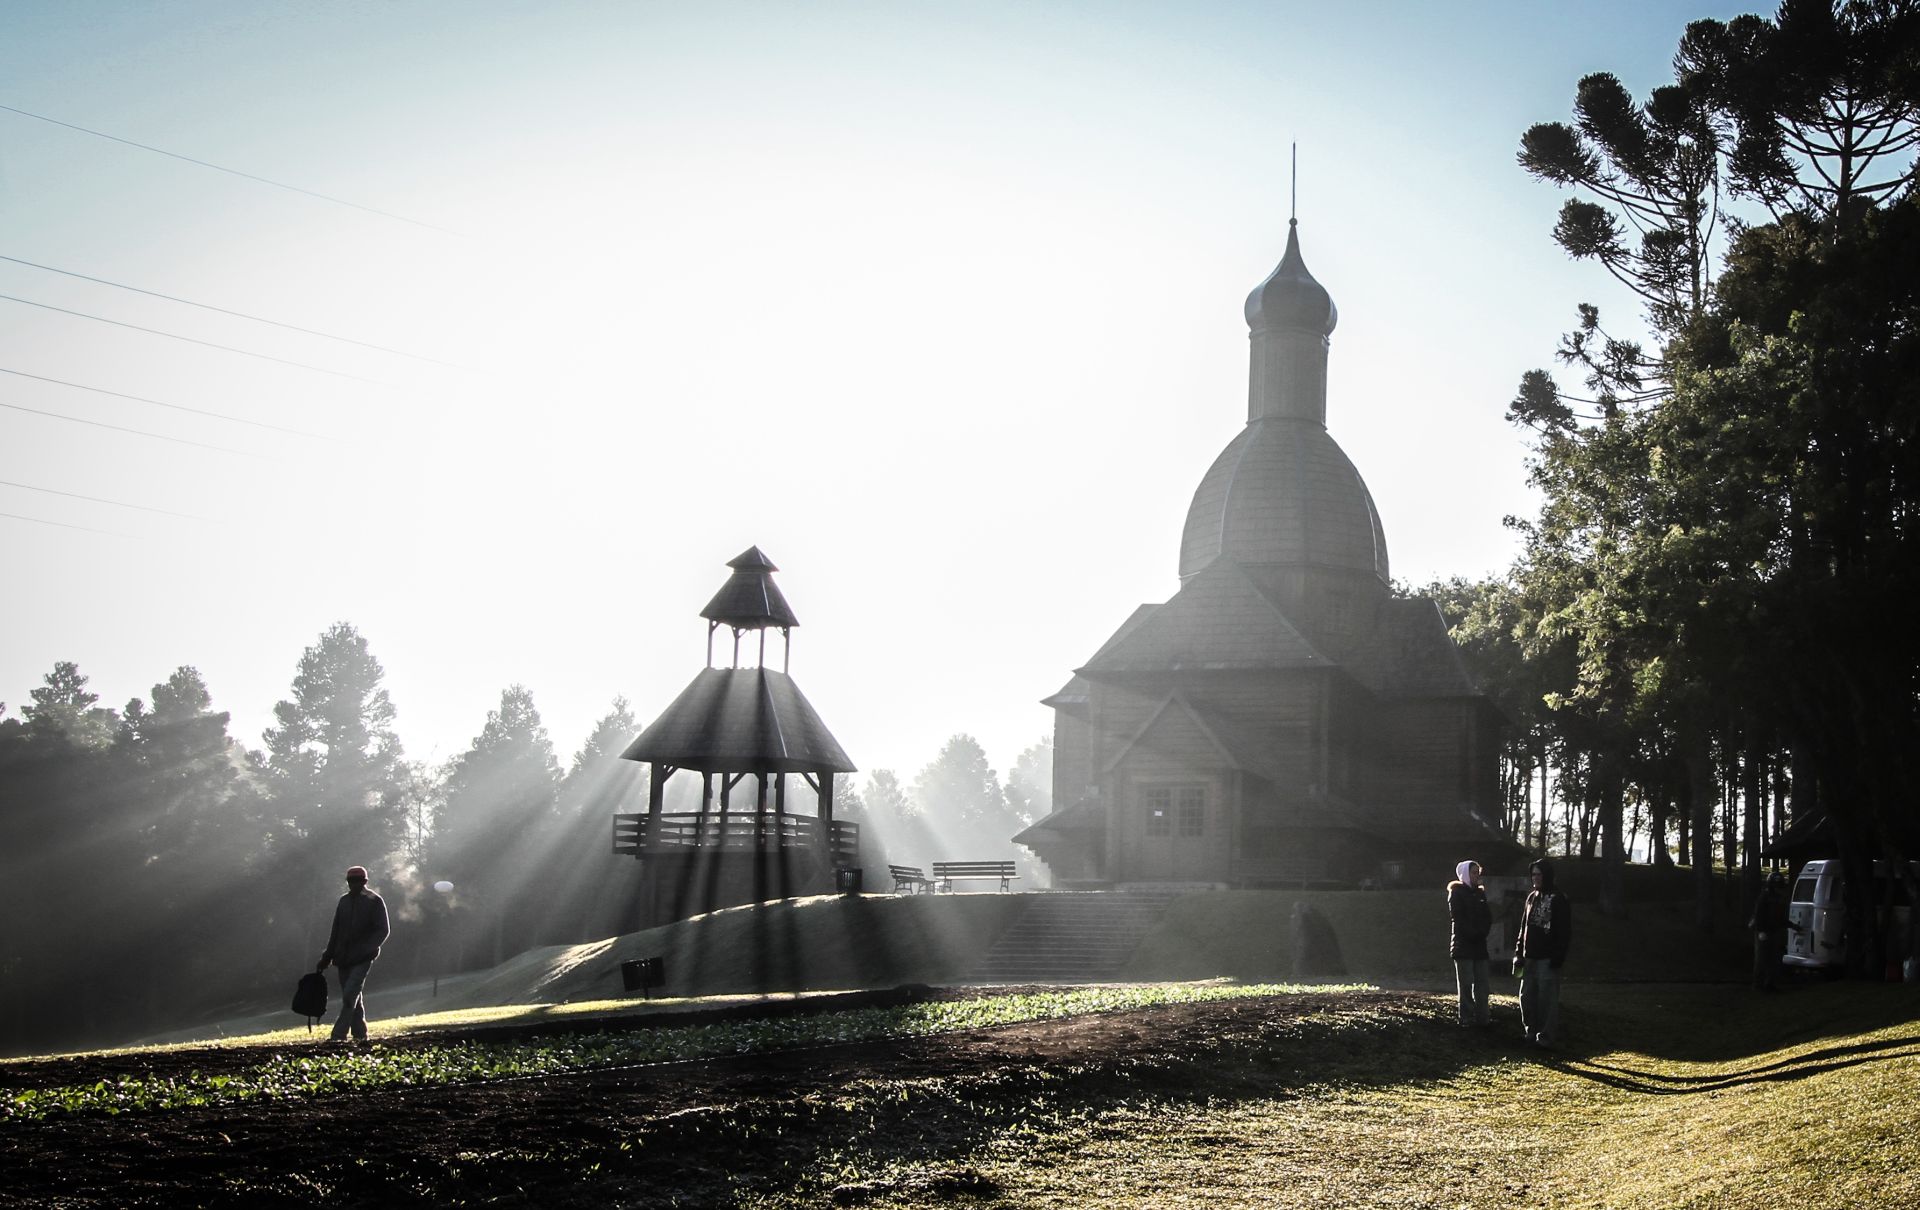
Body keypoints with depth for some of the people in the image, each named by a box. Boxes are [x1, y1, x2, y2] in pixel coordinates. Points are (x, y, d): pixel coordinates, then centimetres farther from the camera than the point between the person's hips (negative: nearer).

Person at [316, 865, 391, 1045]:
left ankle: (338, 1035, -17)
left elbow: (383, 930, -7)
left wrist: (367, 948, -20)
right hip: (343, 958, 6)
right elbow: (336, 931, 17)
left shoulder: (374, 902, -4)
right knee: (353, 997, 10)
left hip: (362, 958, -6)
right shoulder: (344, 901, 13)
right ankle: (360, 1033, 19)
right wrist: (327, 956, 15)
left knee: (350, 996, -15)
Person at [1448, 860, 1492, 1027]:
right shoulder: (1456, 893, -4)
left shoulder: (1480, 893, 15)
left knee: (1481, 982, 5)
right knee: (1466, 983, -5)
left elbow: (1488, 917, 11)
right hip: (1463, 945, -6)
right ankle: (1466, 1018, -3)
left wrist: (1483, 932, -7)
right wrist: (1474, 934, -13)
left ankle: (1482, 1017, 9)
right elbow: (1458, 919, -11)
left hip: (1479, 944, 6)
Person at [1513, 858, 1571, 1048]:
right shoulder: (1532, 897, 15)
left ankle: (1546, 1035, -1)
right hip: (1530, 957, 7)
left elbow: (1564, 932, -11)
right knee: (1527, 996, 9)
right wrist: (1519, 953, 13)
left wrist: (1558, 956, -16)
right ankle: (1531, 1031, 18)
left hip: (1548, 959, -7)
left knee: (1547, 998, -5)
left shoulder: (1558, 900, -7)